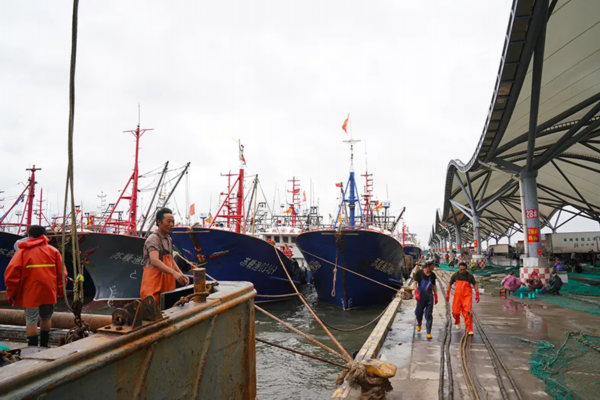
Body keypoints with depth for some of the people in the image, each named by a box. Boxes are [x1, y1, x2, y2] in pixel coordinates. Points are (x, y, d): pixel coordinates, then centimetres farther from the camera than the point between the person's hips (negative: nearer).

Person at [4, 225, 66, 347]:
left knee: (31, 321, 5)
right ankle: (44, 346, 29)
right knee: (46, 319, 20)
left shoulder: (22, 251, 0)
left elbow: (12, 274, -7)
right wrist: (60, 290, 11)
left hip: (30, 293, -2)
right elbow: (62, 273, 2)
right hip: (49, 292, 2)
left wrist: (11, 293, 2)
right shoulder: (53, 250, 5)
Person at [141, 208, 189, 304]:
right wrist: (174, 273, -39)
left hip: (166, 283, 8)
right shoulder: (153, 239, -14)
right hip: (153, 284, -8)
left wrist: (181, 274, 5)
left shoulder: (168, 239, 14)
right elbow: (154, 261, -28)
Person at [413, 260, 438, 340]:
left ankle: (428, 333, 4)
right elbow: (415, 283, -6)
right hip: (421, 295, -2)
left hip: (429, 296, 2)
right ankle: (419, 324, 37)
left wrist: (435, 295, 14)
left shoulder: (432, 275, 7)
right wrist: (416, 292, -18)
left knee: (429, 314, 0)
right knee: (418, 312, 3)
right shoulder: (419, 273, -4)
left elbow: (434, 285, 15)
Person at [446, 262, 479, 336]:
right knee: (455, 311, 4)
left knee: (468, 312, -12)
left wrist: (477, 294, -1)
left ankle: (470, 330, -3)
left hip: (467, 296, -2)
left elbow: (475, 284, 7)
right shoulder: (455, 275, 1)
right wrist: (447, 294, 11)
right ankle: (457, 322, 37)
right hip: (457, 296, 2)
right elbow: (450, 284, 13)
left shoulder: (470, 275, -3)